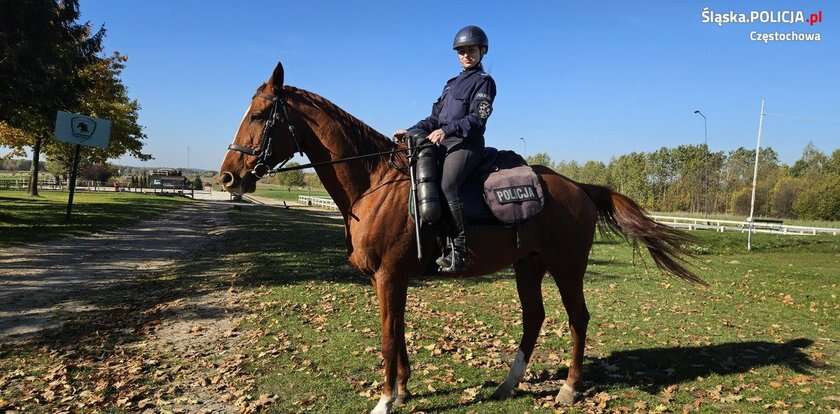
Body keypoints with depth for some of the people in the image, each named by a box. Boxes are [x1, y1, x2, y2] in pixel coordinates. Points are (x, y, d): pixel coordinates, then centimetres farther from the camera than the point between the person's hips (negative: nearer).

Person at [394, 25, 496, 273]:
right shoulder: (452, 83, 27)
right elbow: (435, 117, 23)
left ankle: (459, 251, -32)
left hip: (466, 144, -9)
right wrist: (410, 132, 9)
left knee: (447, 186, -32)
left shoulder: (484, 81, 4)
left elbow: (477, 118, -10)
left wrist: (446, 130, -23)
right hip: (442, 142, 9)